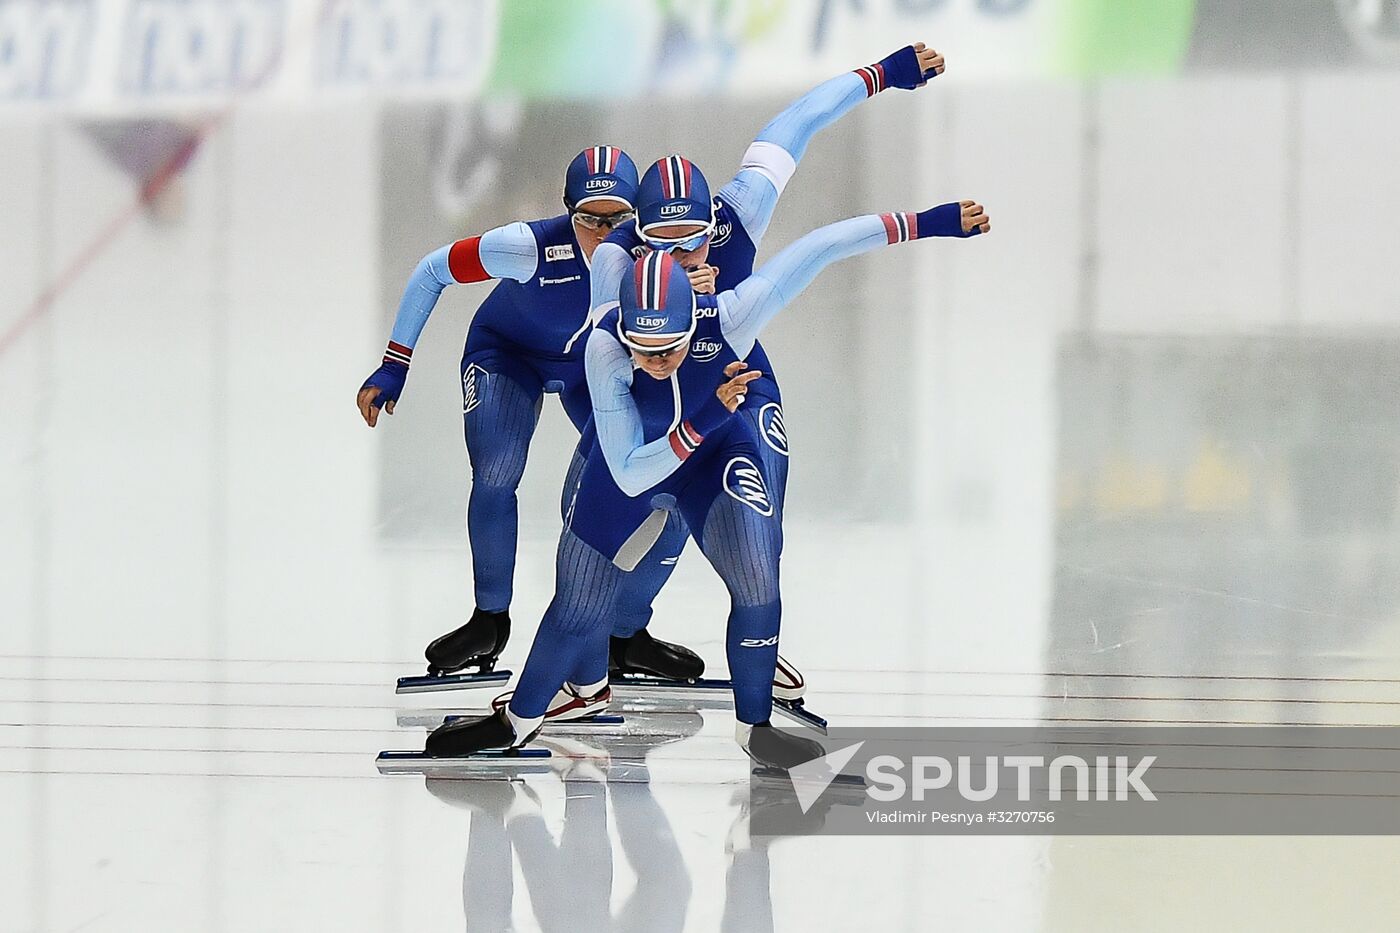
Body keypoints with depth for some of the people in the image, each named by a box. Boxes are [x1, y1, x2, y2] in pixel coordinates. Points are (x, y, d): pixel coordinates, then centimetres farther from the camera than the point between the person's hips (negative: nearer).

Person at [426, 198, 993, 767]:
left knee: (757, 586, -18)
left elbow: (820, 248, -31)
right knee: (578, 609, 9)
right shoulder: (605, 347, -38)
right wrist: (707, 416, -45)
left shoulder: (727, 319, -38)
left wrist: (928, 223, -29)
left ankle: (753, 725, 6)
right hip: (631, 465, 0)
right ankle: (520, 720, 38)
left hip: (716, 454, 0)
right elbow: (629, 476, -35)